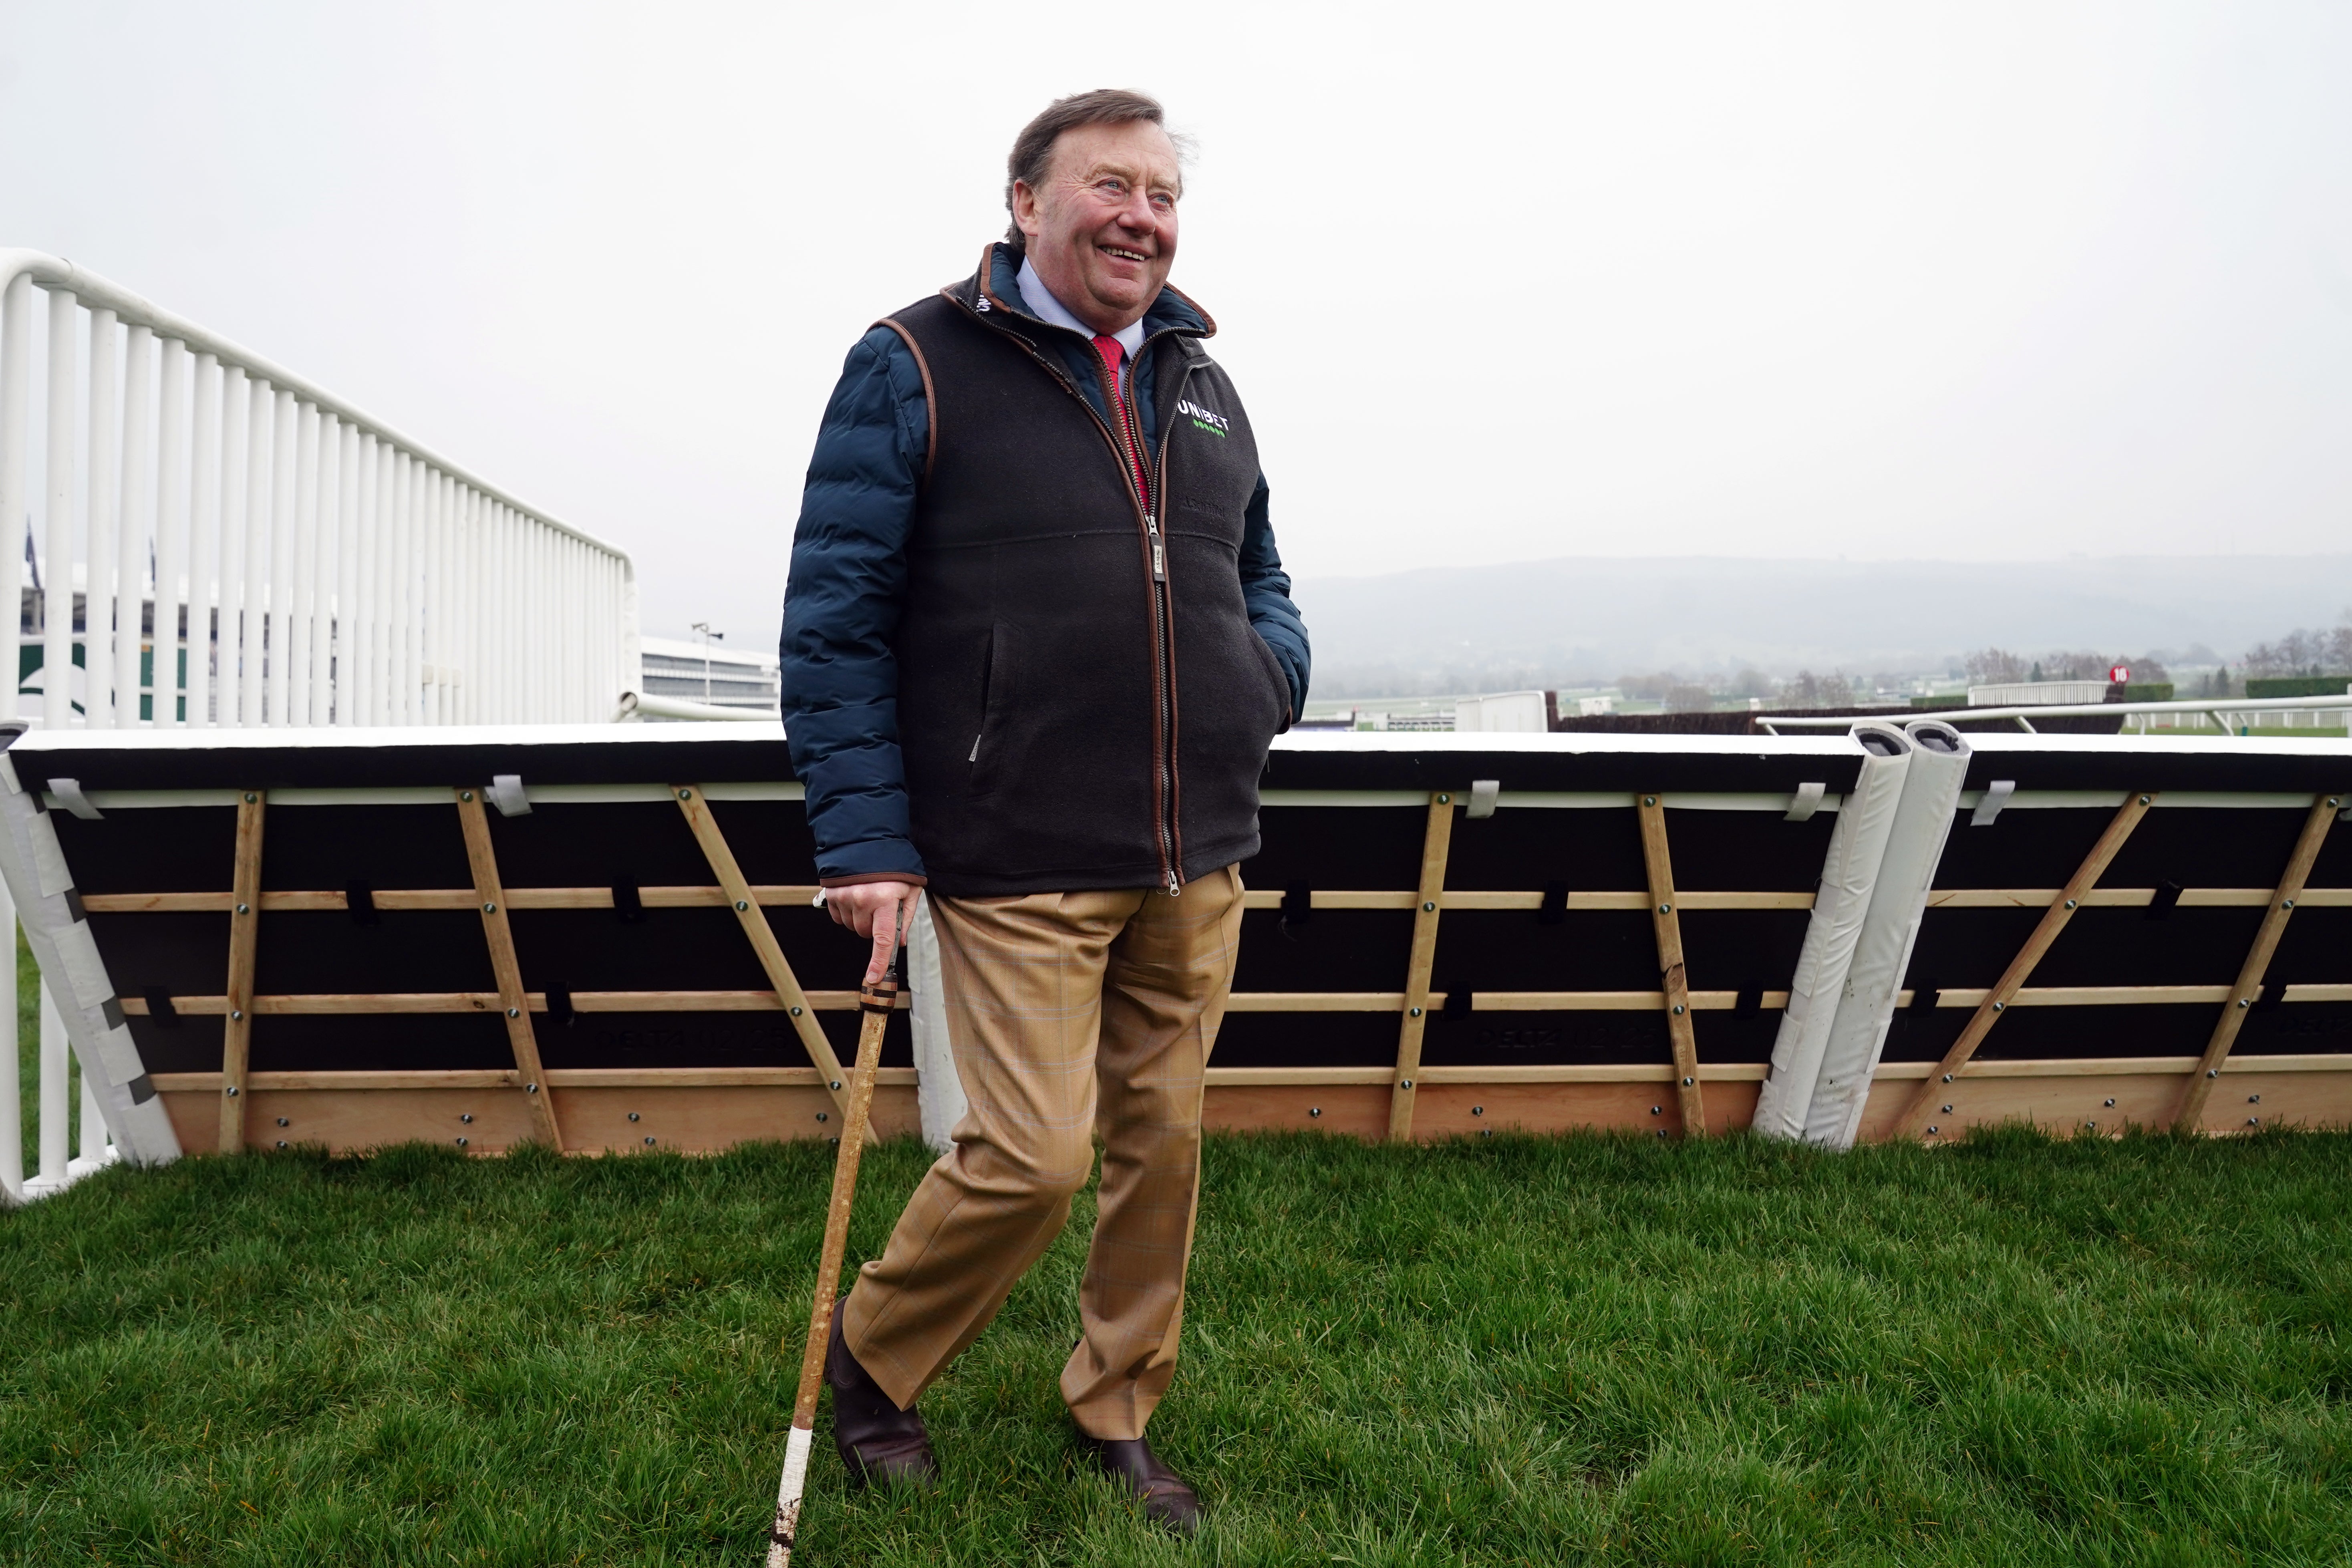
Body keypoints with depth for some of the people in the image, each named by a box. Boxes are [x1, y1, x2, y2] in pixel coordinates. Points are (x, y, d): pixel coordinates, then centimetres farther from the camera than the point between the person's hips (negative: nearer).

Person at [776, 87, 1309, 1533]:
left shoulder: (1201, 382, 15)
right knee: (1035, 1156, -7)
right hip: (1020, 868, -6)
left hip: (1197, 868, 6)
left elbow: (1260, 573, 26)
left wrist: (1271, 668, 3)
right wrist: (866, 838, -12)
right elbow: (835, 616, -5)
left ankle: (1117, 1414, 33)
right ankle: (871, 1357, 24)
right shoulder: (917, 366, -2)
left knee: (1163, 1142, 12)